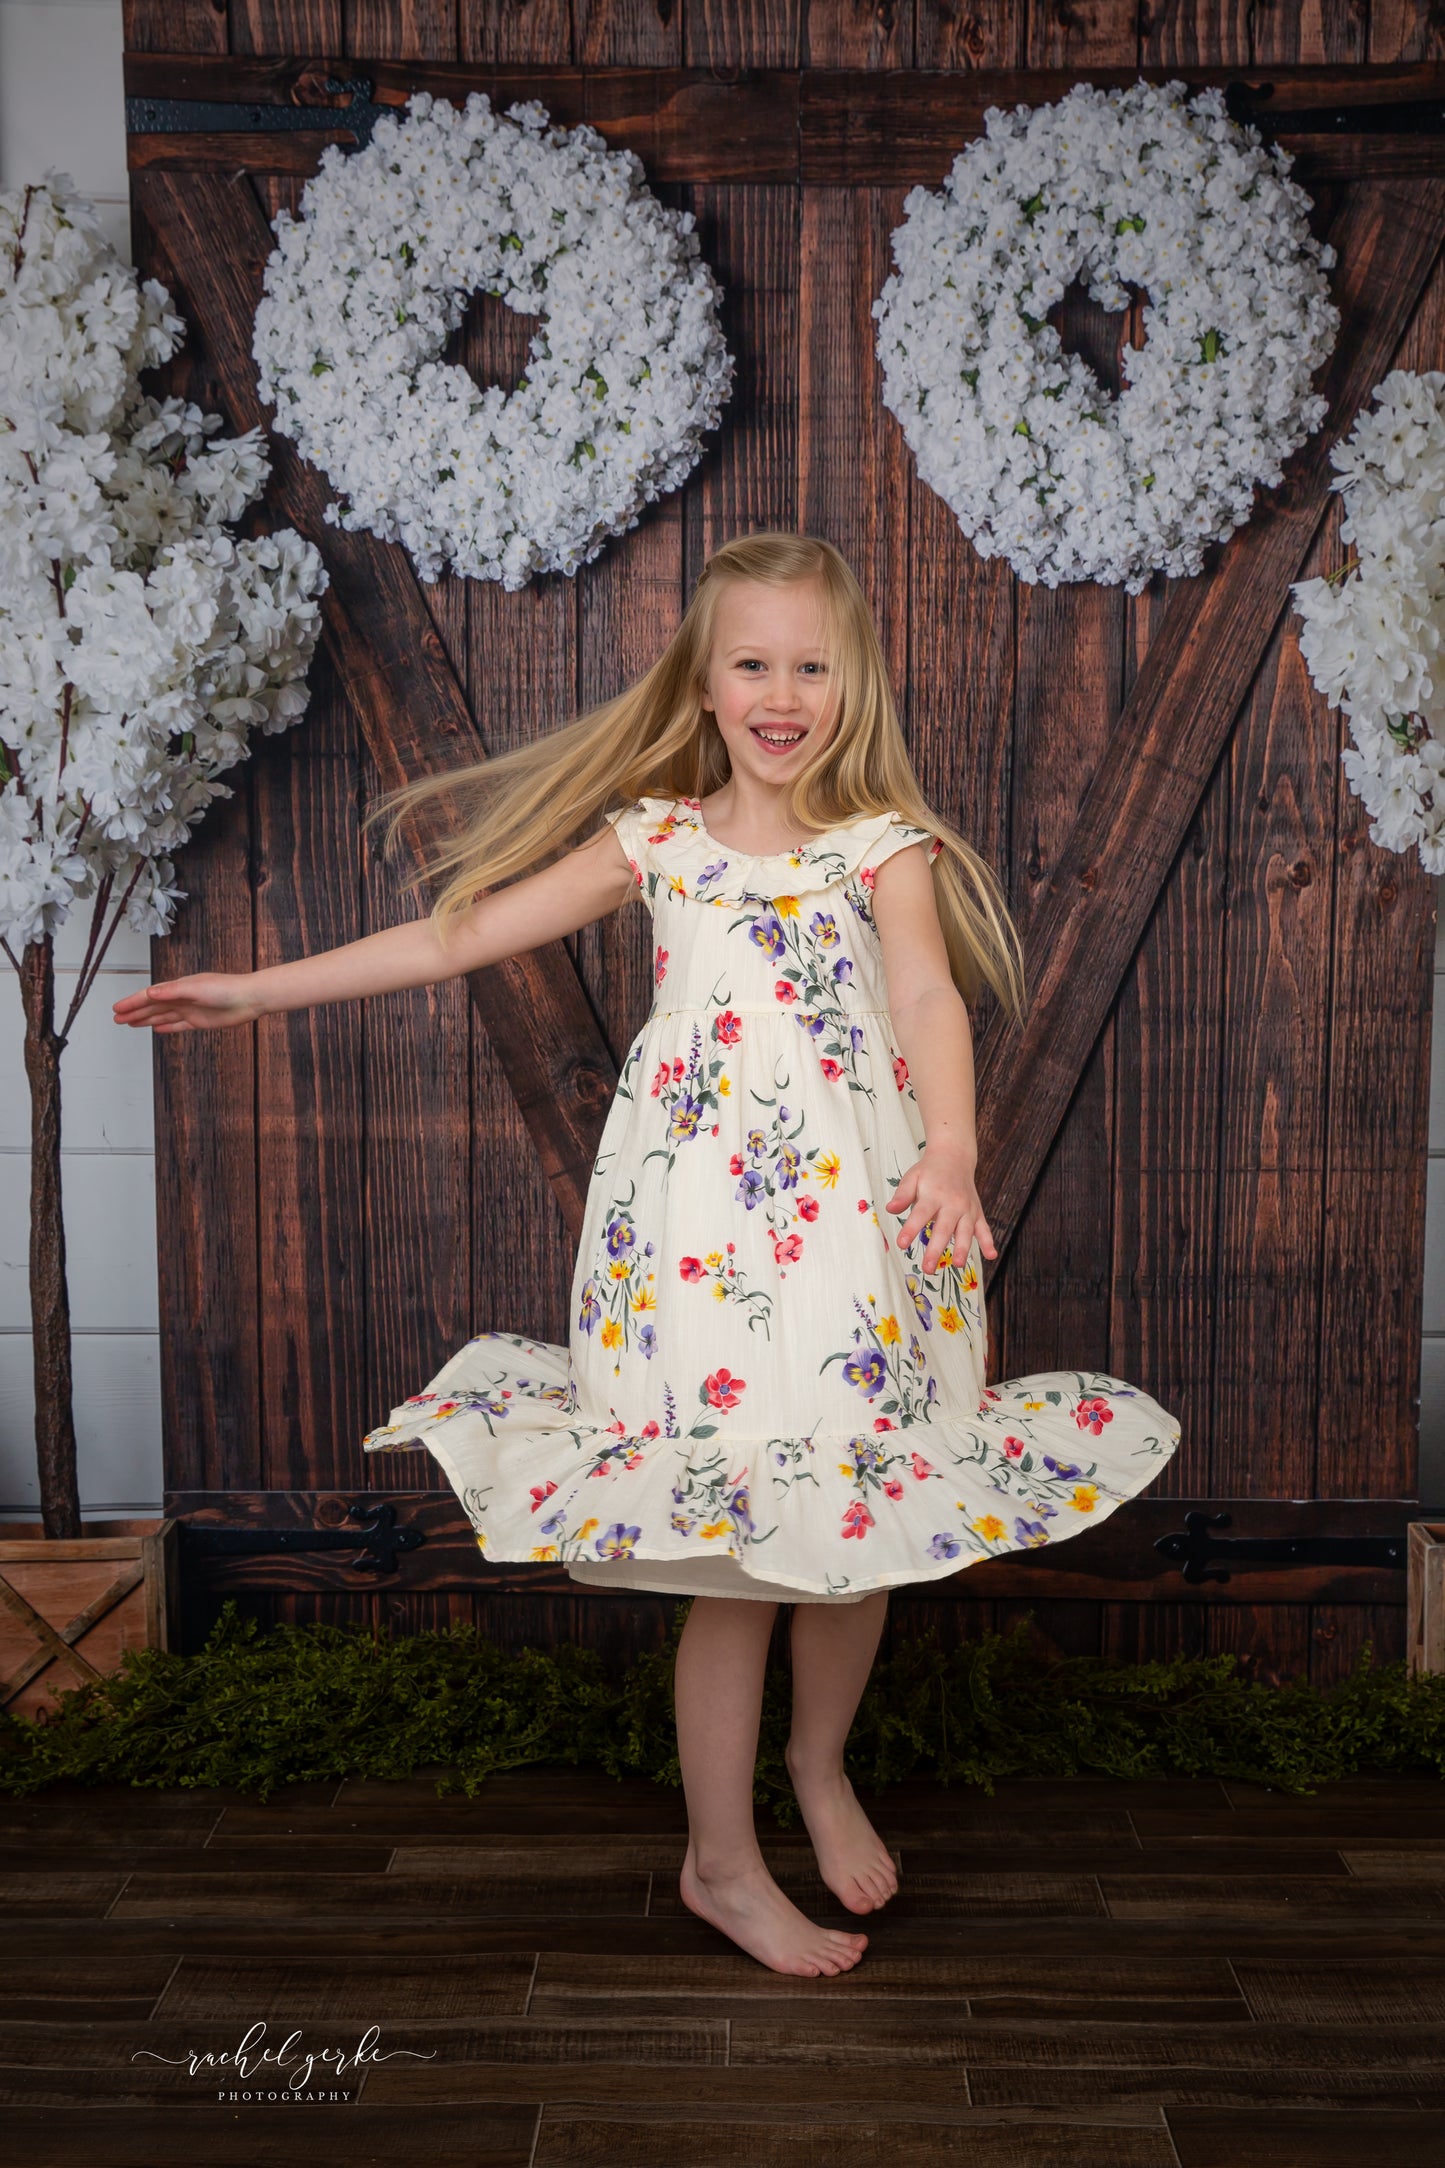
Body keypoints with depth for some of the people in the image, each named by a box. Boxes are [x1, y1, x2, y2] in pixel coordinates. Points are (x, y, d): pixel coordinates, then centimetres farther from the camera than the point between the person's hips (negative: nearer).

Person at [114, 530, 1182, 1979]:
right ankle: (720, 1861, 24)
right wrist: (258, 990, 6)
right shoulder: (657, 838, 5)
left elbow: (930, 998, -15)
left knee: (859, 1532, 10)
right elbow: (461, 934, 7)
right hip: (703, 1229, 0)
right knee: (734, 1555, 3)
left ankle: (819, 1767, 40)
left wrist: (951, 1151, -35)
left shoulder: (884, 845, 2)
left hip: (859, 1220, 1)